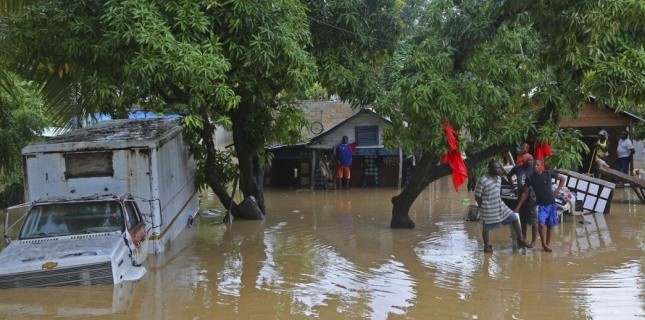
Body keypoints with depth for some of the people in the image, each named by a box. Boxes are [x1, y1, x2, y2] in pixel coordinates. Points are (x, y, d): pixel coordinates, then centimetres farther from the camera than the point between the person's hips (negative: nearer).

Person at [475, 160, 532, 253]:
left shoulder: (499, 178, 3)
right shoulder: (483, 181, -21)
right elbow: (477, 196, -15)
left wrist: (499, 200, 12)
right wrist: (484, 207, -7)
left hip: (500, 206, 7)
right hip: (489, 209, -7)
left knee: (514, 218, 4)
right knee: (486, 228, 7)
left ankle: (520, 240, 13)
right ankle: (487, 246, 26)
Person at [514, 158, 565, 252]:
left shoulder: (548, 173, -4)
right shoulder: (530, 178, -4)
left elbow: (562, 178, 9)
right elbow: (525, 193, -1)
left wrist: (557, 190, 1)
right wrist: (518, 207, -4)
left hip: (551, 204, 1)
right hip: (540, 205, -1)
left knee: (550, 225, 7)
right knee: (541, 224, -18)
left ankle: (548, 244, 22)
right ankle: (543, 244, -1)